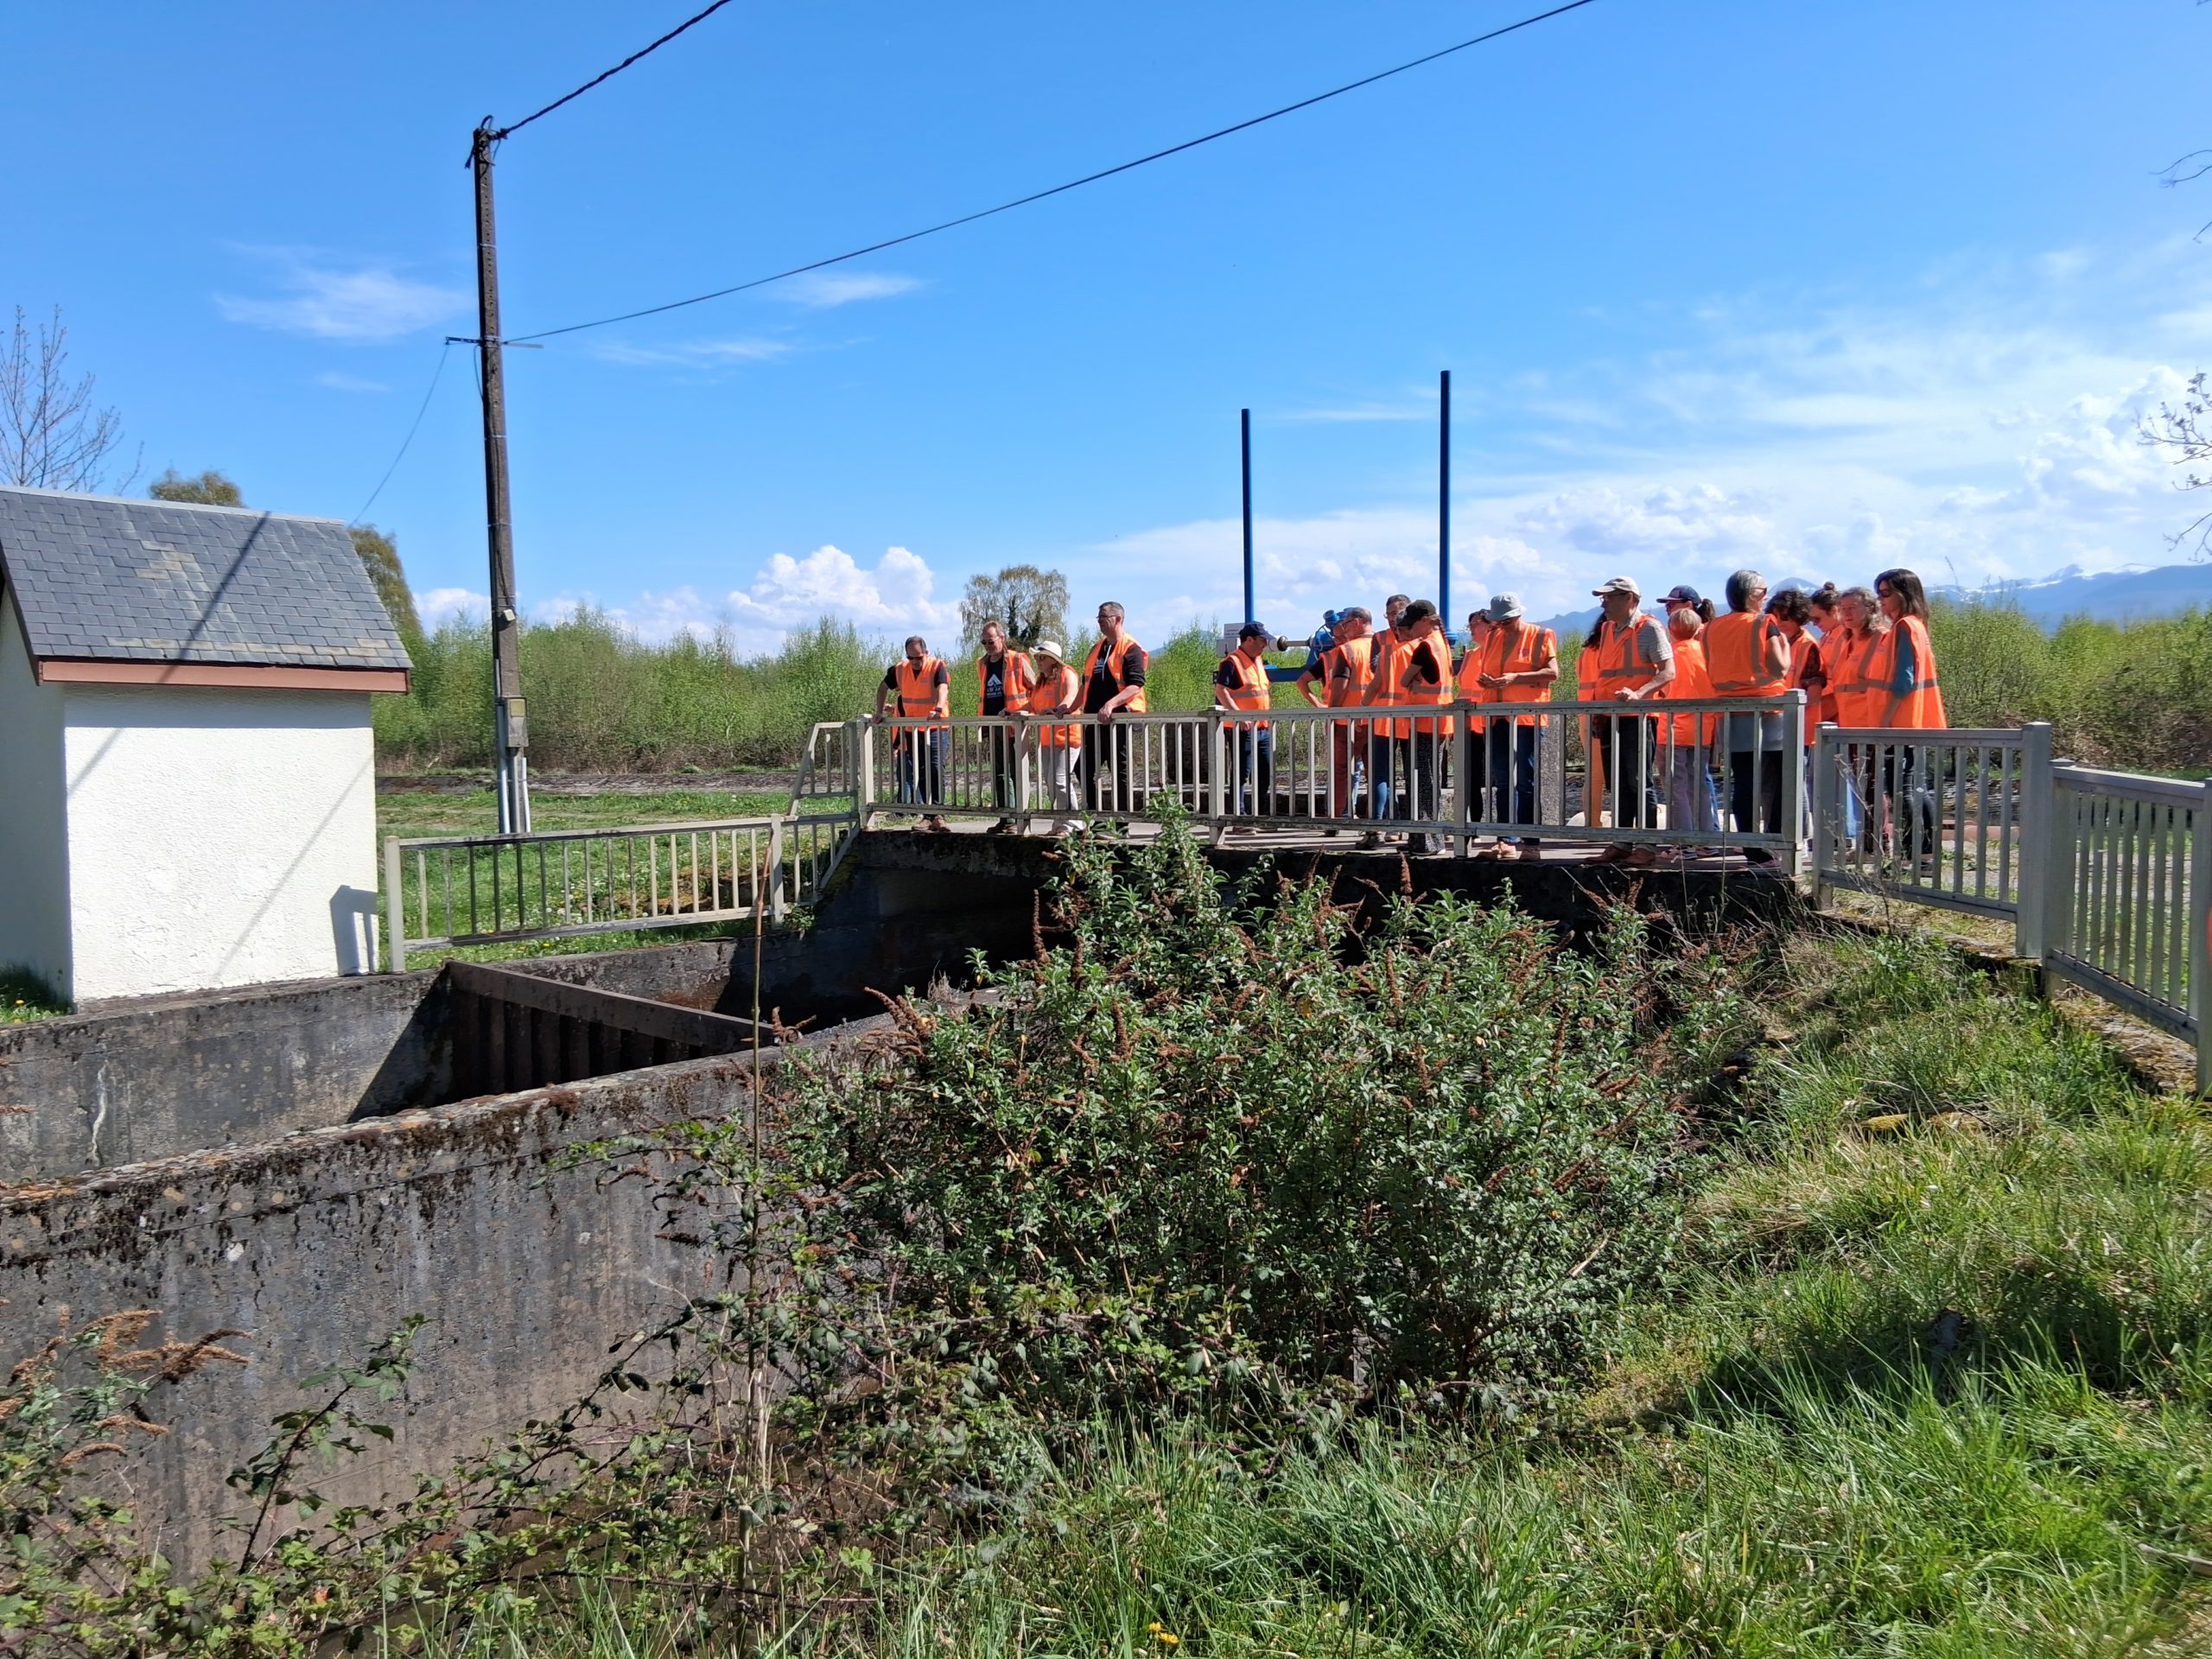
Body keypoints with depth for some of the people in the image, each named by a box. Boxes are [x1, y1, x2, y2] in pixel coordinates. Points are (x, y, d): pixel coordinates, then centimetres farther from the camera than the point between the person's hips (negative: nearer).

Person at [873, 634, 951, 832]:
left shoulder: (937, 667, -11)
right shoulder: (900, 669, 4)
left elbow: (943, 689, -29)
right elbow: (883, 688, 19)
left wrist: (938, 709, -47)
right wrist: (879, 712, 12)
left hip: (936, 729, -5)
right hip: (912, 731, 5)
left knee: (936, 770, -13)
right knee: (919, 775, 8)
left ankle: (937, 814, -12)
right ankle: (928, 816, 14)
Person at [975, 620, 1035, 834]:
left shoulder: (1018, 660, -5)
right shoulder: (982, 664, 14)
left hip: (1014, 725, -7)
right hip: (992, 726, 7)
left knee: (1016, 774, -4)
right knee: (999, 775, 9)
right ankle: (1005, 819, 14)